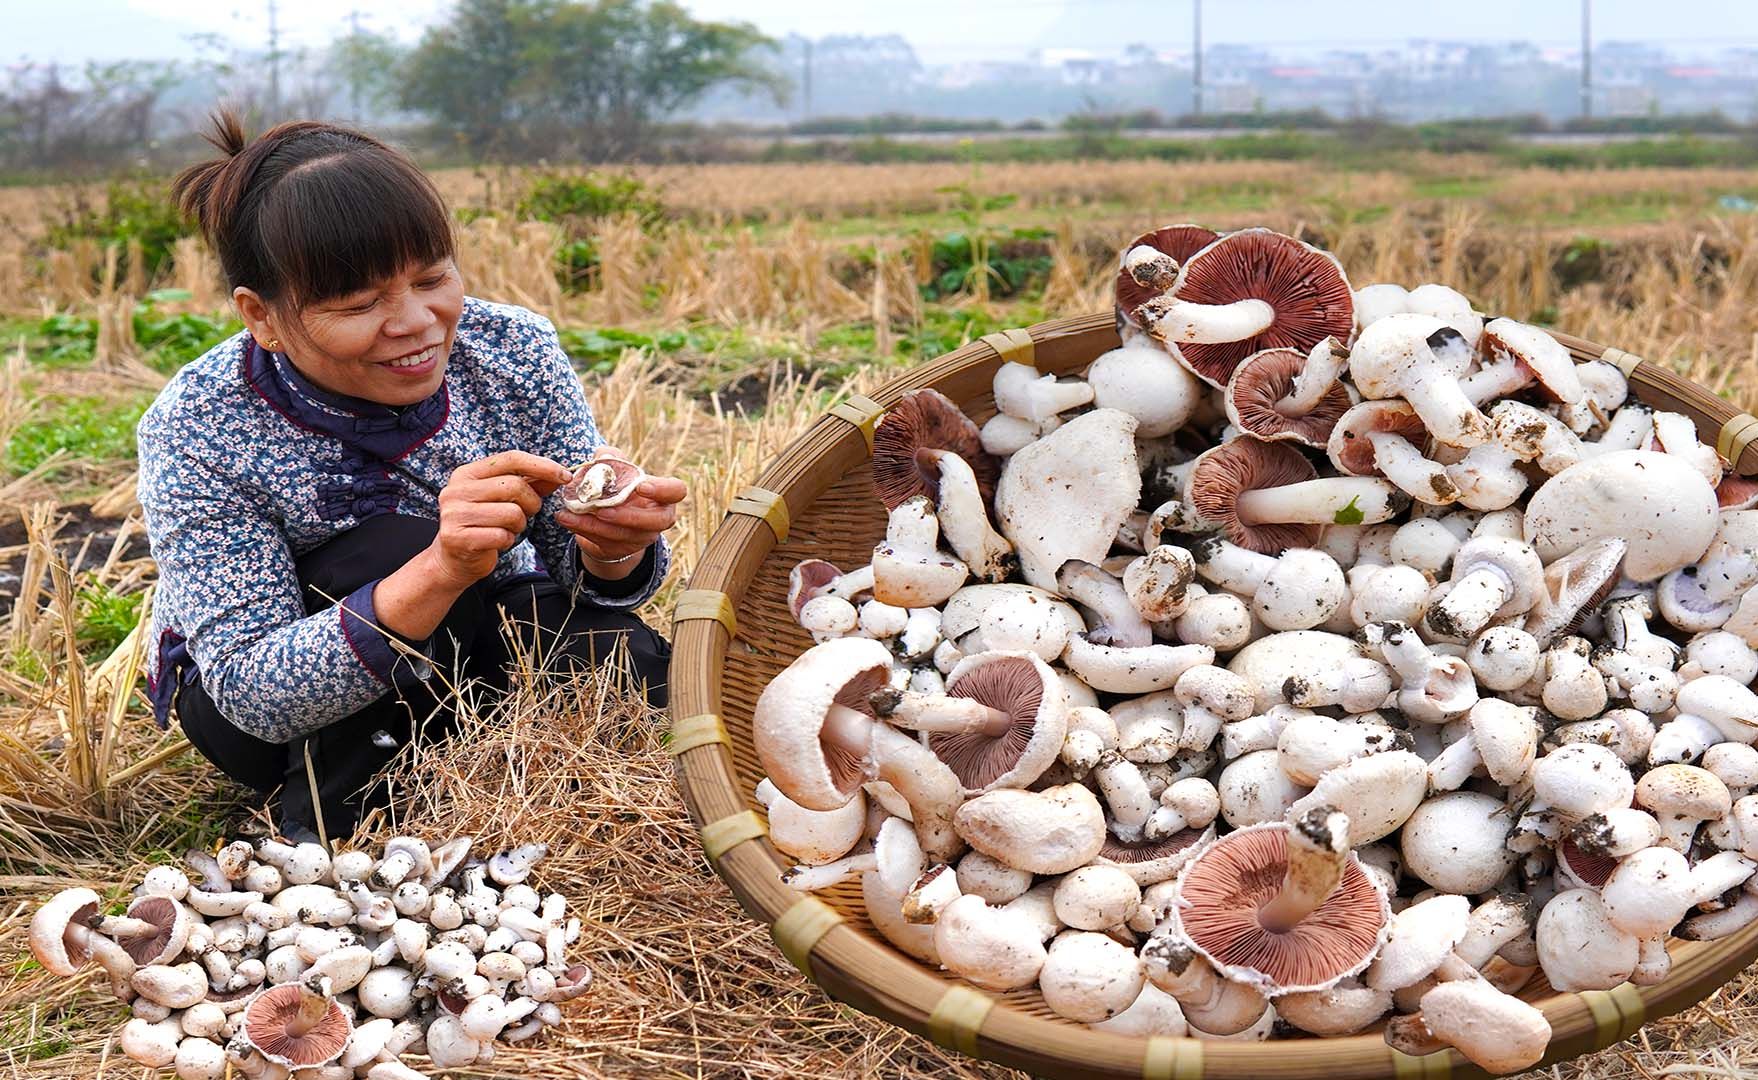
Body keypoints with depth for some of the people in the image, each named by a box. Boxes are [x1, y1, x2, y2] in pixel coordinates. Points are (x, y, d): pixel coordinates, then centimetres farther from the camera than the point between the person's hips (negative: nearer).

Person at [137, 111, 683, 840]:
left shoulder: (513, 350, -18)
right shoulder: (193, 433, -26)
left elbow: (580, 564, -11)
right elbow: (252, 693, -32)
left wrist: (613, 550, -38)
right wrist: (436, 574, -49)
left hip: (477, 641, 3)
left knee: (620, 658, -26)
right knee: (398, 545, -32)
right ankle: (327, 834, -14)